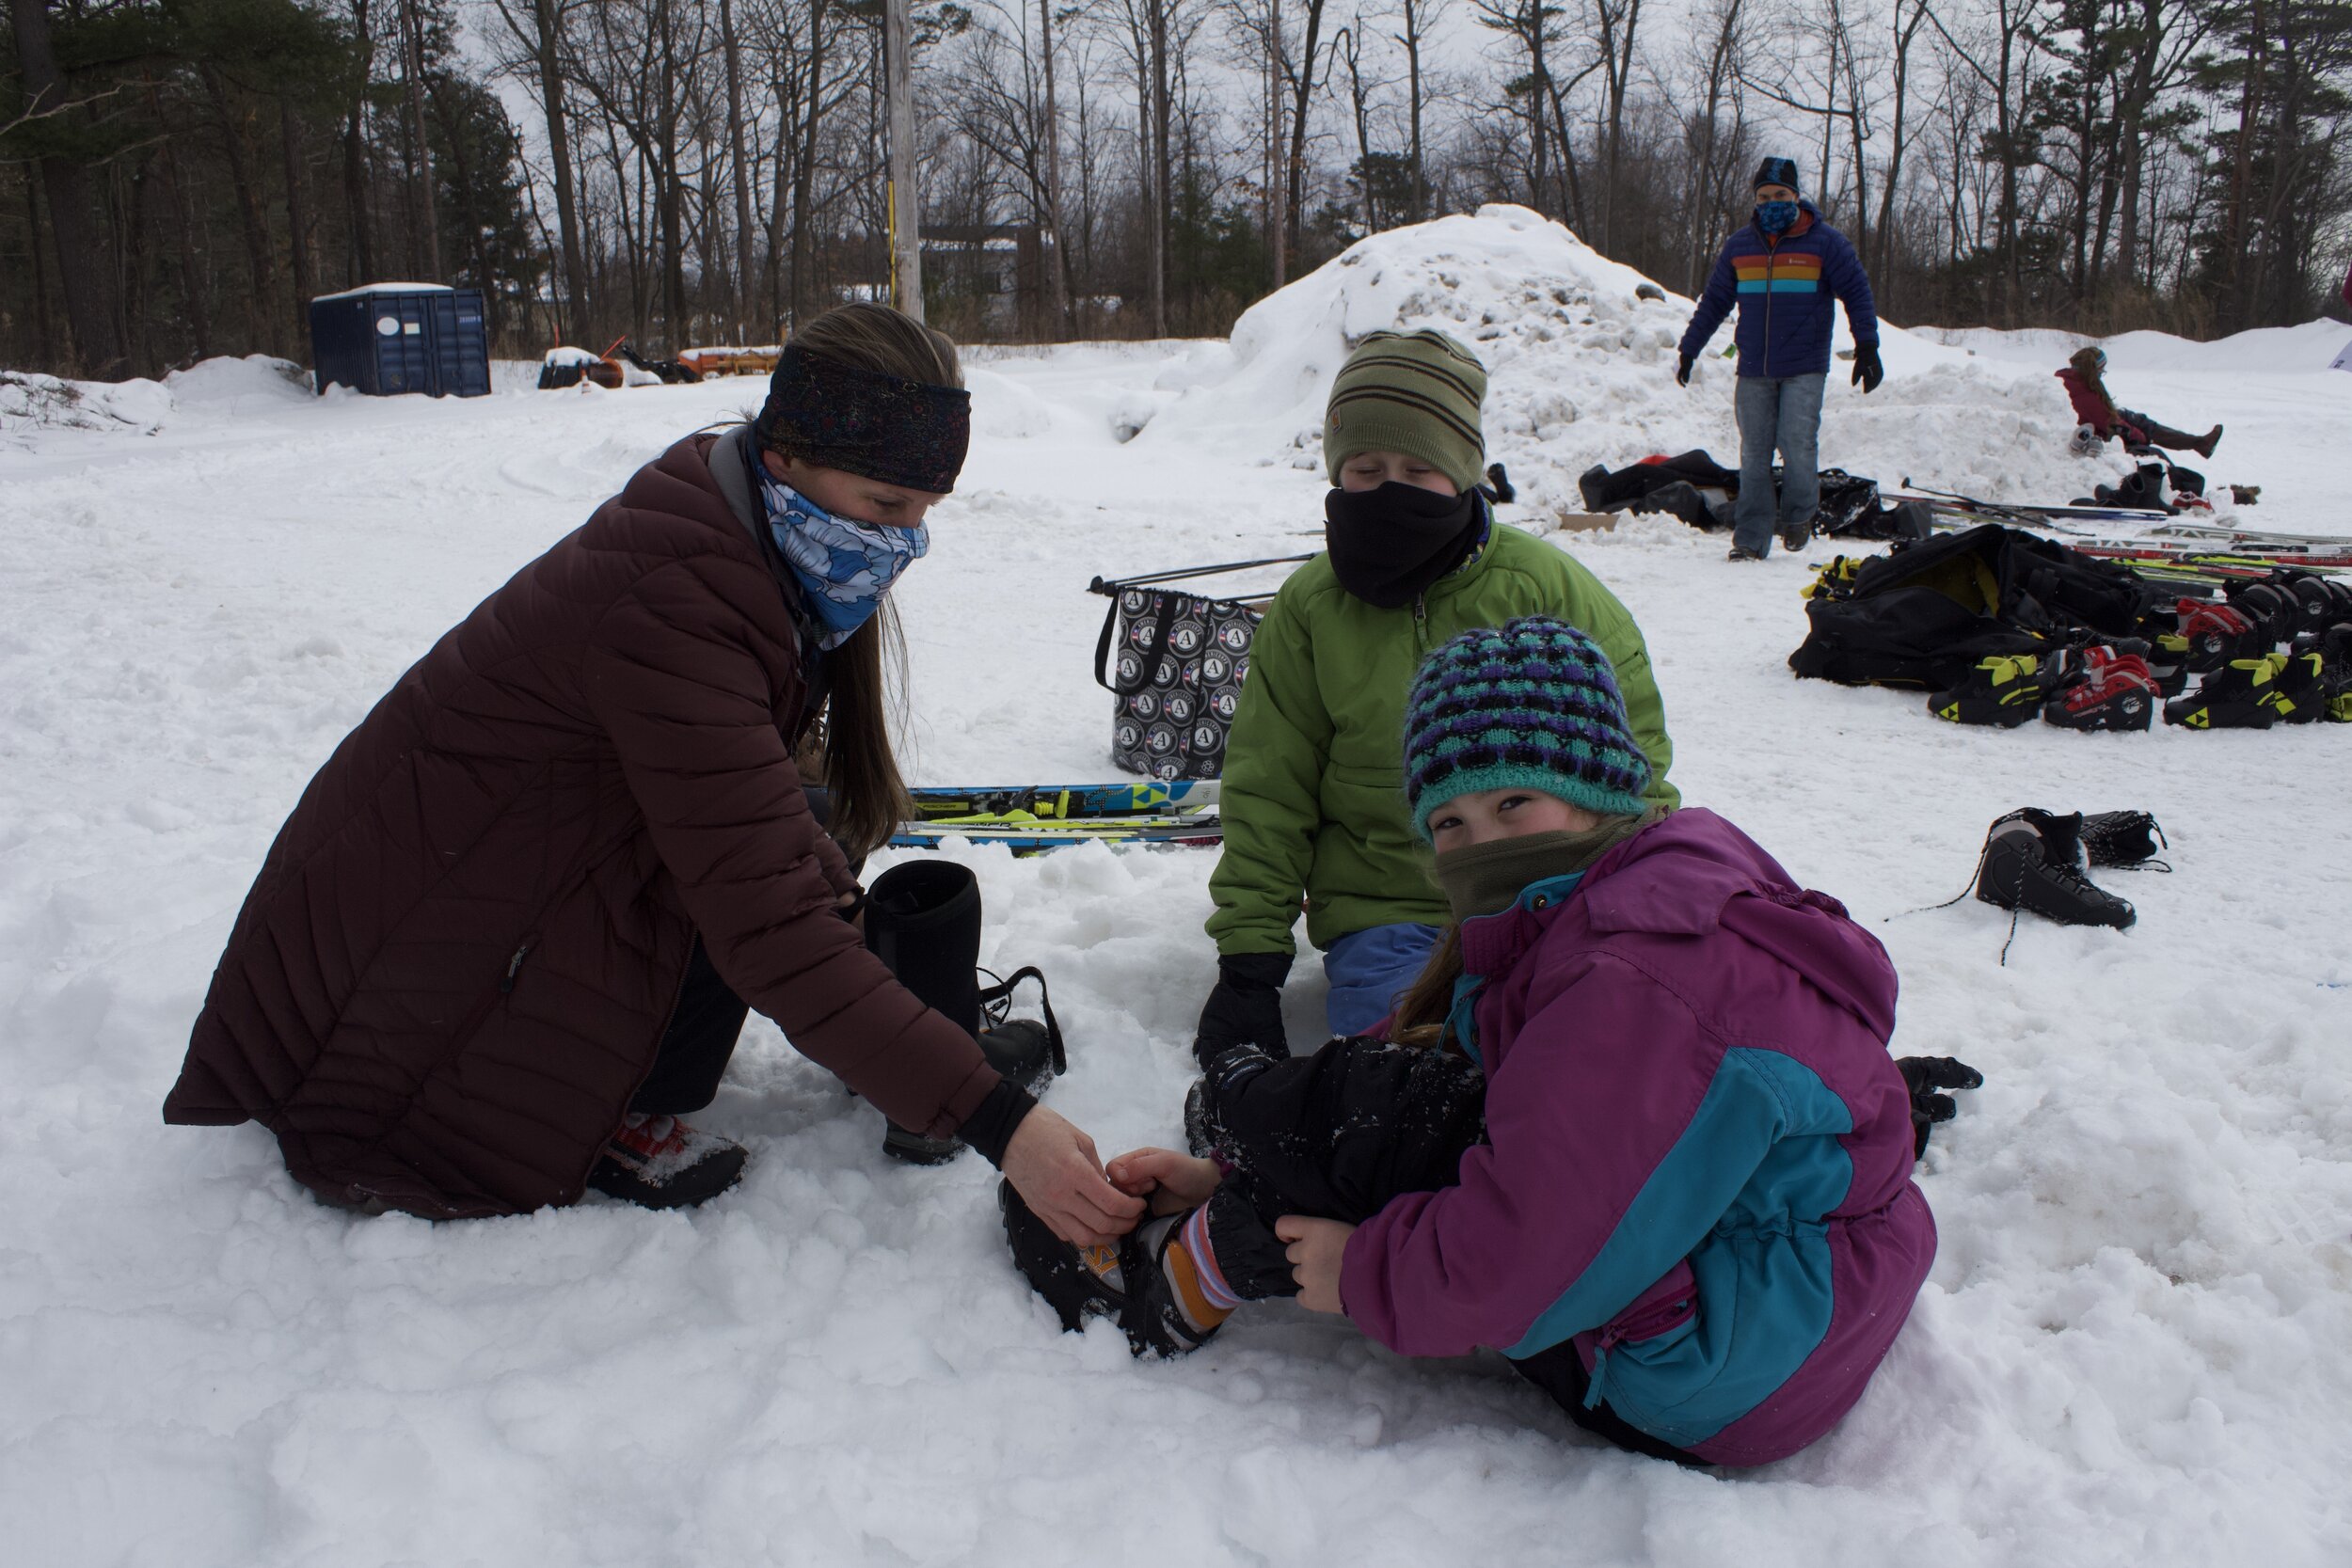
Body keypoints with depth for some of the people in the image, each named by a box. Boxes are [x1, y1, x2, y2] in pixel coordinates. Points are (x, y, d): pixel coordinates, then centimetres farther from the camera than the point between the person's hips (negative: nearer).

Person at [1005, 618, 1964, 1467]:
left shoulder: (1636, 985, -30)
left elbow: (1520, 1259, -31)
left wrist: (1364, 1273, -10)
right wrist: (1236, 1184, 5)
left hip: (1713, 1391, -11)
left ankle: (1166, 1292, 11)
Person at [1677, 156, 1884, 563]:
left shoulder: (1824, 242, 0)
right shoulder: (1739, 245, 10)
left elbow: (1857, 293, 1)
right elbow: (1714, 301, 18)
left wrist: (1866, 347, -6)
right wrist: (1688, 350, 17)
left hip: (1804, 369, -3)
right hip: (1753, 370, 3)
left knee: (1797, 445, -14)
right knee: (1753, 455, 2)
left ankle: (1798, 515, 12)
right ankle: (1750, 538, 6)